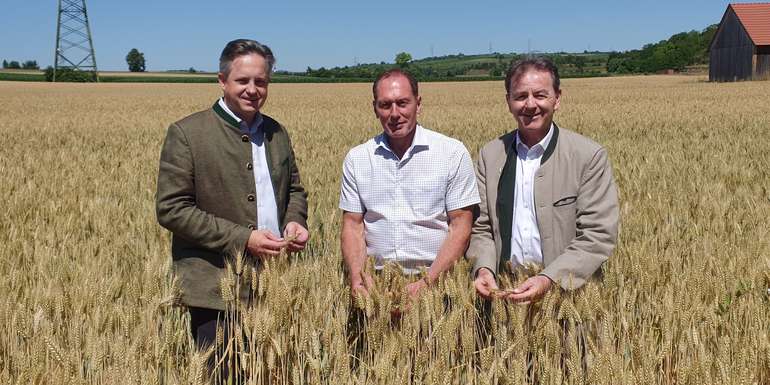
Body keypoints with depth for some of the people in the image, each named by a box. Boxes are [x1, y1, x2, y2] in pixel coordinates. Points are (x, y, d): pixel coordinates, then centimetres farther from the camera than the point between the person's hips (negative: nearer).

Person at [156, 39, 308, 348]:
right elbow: (170, 209, -11)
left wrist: (295, 221, -1)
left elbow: (294, 189, 22)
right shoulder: (186, 133, -7)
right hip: (216, 290, -5)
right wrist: (242, 238, -17)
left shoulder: (277, 133, 11)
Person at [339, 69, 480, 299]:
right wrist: (356, 276, -9)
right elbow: (352, 225, 8)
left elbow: (461, 226, -2)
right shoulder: (356, 159, 8)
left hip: (435, 280, -2)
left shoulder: (453, 153, 0)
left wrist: (428, 283, -12)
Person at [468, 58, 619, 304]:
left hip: (570, 292, -3)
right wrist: (484, 269, -9)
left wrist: (549, 279, -18)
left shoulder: (590, 156, -3)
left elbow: (599, 236, -7)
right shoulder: (490, 155, 8)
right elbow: (481, 228, 10)